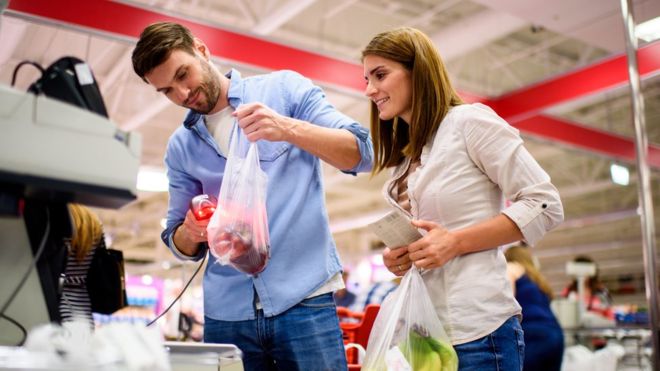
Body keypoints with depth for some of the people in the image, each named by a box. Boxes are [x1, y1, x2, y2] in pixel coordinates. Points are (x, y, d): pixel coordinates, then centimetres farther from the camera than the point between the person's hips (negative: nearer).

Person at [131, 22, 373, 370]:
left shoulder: (284, 88, 2)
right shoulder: (180, 147, 11)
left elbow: (361, 152, -6)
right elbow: (181, 245, 15)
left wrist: (288, 129, -21)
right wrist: (190, 233, -8)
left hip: (303, 300, -3)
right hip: (225, 312, 4)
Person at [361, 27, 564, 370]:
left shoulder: (469, 120, -5)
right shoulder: (404, 158, 16)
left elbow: (546, 205, -10)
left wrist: (455, 242, -17)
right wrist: (397, 258, 0)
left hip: (477, 331, -7)